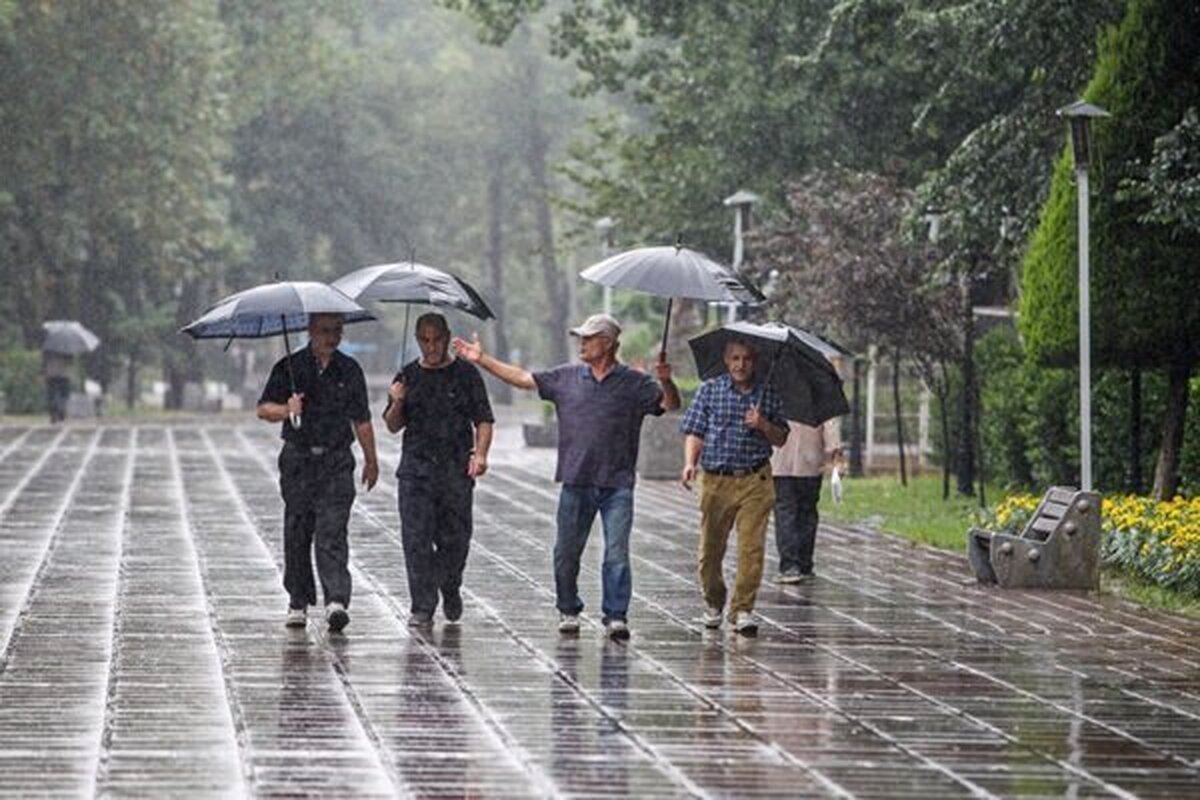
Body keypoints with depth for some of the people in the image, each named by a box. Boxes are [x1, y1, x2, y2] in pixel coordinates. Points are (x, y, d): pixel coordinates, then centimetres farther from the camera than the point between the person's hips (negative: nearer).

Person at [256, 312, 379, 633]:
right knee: (297, 534, 5)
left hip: (336, 462, 0)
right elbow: (263, 408, -1)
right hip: (298, 460, 0)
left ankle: (336, 600, -21)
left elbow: (361, 420, 17)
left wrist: (371, 460, 21)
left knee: (332, 533, -11)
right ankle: (298, 602, 16)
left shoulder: (349, 370, 9)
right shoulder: (289, 367, 2)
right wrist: (286, 410, -22)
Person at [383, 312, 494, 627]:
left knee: (455, 538, 2)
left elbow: (483, 420, 2)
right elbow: (393, 426, 13)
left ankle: (450, 590, 29)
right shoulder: (408, 376, 11)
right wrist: (397, 404, -8)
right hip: (416, 468, 1)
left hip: (457, 470, -1)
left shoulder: (466, 374, 5)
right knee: (416, 539, -7)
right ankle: (422, 606, -4)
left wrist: (480, 454, -13)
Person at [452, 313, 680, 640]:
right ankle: (568, 611, 22)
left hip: (616, 484, -3)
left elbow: (670, 405, -6)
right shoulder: (566, 377, 9)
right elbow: (522, 378, 12)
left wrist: (666, 381, -27)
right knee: (566, 552, 8)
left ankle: (616, 616, -7)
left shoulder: (634, 383, 1)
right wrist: (482, 360, 9)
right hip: (575, 481, 3)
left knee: (617, 552, -9)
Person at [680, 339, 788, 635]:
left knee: (751, 547, -10)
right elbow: (694, 432, 4)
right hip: (716, 480, 0)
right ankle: (713, 603, 28)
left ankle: (743, 610, -5)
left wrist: (763, 426, -8)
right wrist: (690, 463, -12)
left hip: (755, 481, 0)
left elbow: (781, 439, 13)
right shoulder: (710, 390, 6)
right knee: (710, 548, 7)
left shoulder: (767, 395, 9)